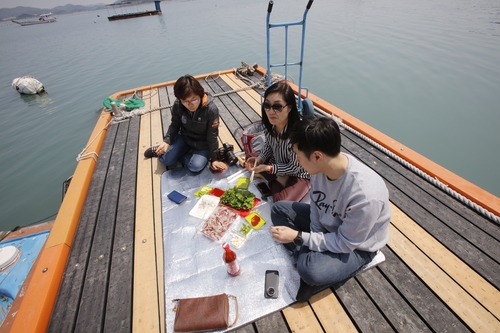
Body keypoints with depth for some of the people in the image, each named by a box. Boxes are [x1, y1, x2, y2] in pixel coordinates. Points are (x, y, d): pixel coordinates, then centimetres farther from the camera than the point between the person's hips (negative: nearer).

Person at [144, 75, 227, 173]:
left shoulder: (211, 109, -30)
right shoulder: (177, 105, -20)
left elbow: (212, 136, -20)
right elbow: (174, 125, -2)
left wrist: (213, 158, -12)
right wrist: (166, 141, -18)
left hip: (203, 143, -2)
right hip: (184, 137, 2)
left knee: (196, 166, -23)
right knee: (165, 160, -12)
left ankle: (178, 153, 5)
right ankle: (160, 149, 23)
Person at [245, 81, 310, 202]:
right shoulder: (271, 124, -17)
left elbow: (294, 167, -22)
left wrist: (267, 168, -26)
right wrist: (259, 159, -13)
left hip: (297, 175, -6)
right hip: (277, 163, 7)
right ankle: (279, 181, 3)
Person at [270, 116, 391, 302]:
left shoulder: (364, 195, -39)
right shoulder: (323, 165, -21)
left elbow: (345, 244, -25)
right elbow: (316, 204, -3)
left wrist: (298, 237, -25)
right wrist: (315, 239, -12)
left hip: (356, 246, -5)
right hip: (327, 223, 6)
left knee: (309, 270, -29)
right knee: (279, 210, -3)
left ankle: (362, 262, 0)